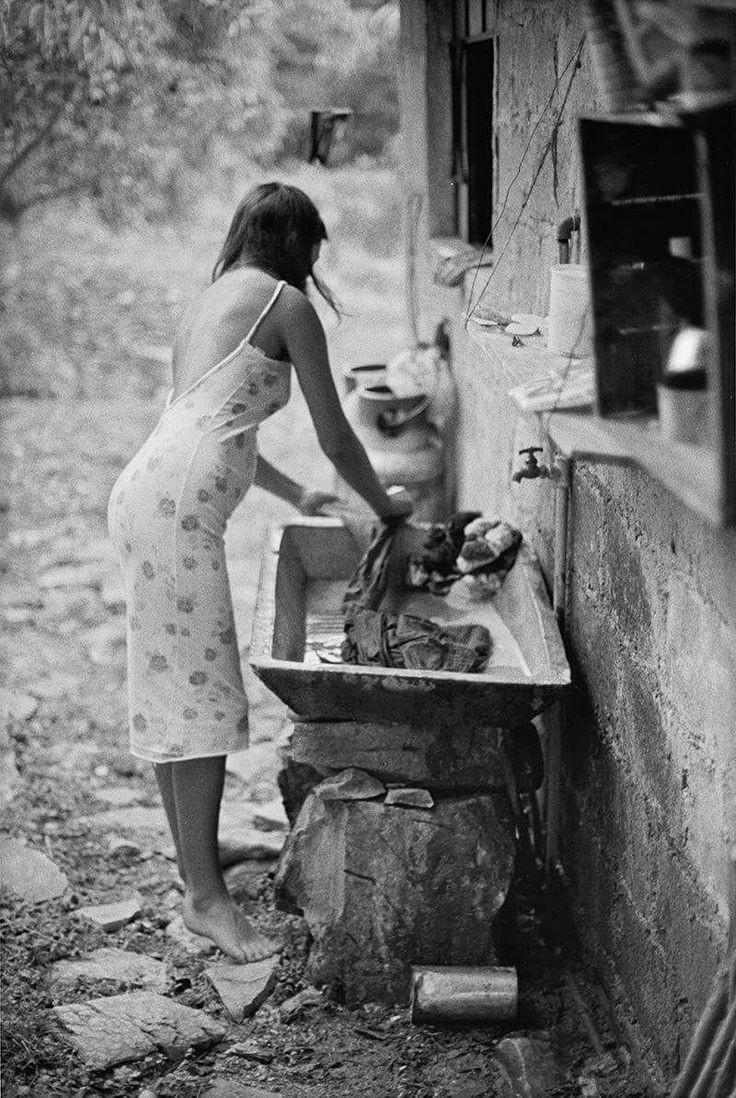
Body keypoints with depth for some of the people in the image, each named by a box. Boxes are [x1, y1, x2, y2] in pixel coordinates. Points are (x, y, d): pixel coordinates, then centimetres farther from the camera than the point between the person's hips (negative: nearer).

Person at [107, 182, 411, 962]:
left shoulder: (215, 298, 25)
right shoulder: (287, 303, 0)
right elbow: (335, 437, 2)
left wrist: (295, 496, 43)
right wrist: (383, 504, 19)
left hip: (146, 490, 9)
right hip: (179, 502, -9)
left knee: (173, 683, 14)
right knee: (199, 689, -8)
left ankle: (193, 848, 24)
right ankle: (205, 895, -5)